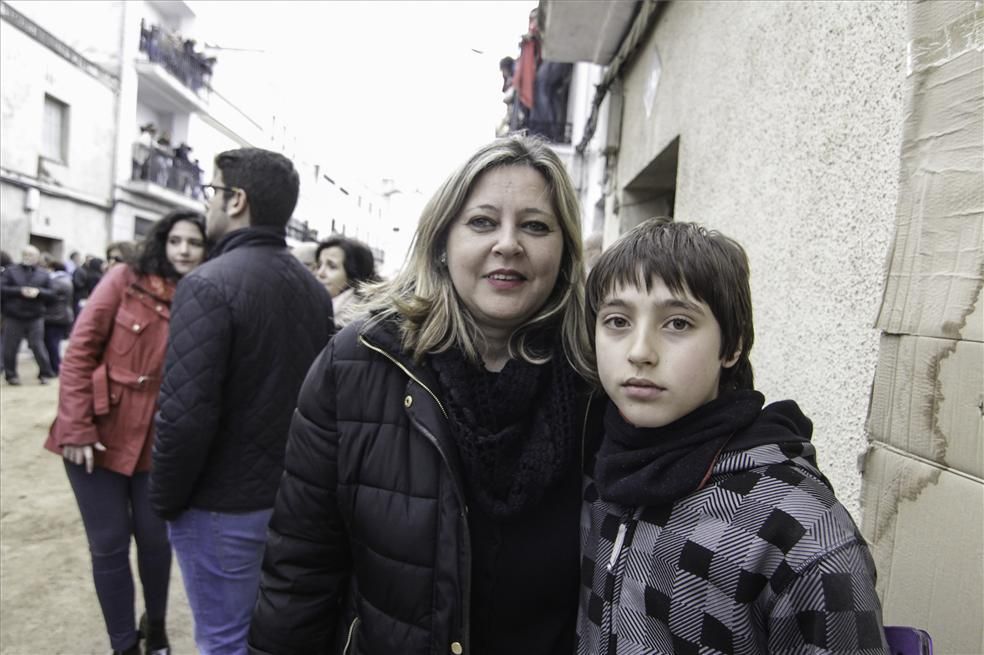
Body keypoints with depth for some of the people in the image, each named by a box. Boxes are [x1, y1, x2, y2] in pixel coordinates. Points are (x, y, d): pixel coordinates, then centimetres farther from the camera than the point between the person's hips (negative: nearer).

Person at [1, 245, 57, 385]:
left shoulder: (43, 274, 7)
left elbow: (51, 294, 4)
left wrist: (38, 292, -14)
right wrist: (20, 291, -17)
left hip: (35, 317, 0)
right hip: (13, 317, 0)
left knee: (37, 346, 1)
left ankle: (45, 373, 11)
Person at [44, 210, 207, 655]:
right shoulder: (126, 280, -6)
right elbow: (80, 351, -7)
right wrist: (77, 428, -12)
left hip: (158, 442, 2)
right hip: (99, 435, -1)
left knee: (155, 540, 11)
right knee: (109, 546, 7)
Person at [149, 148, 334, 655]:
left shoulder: (209, 284, -19)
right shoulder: (313, 288, 4)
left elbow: (185, 414, -23)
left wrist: (164, 499, -7)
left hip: (225, 507, -7)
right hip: (294, 498, 7)